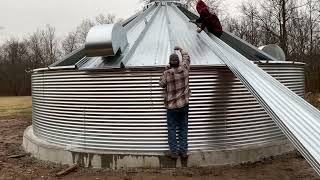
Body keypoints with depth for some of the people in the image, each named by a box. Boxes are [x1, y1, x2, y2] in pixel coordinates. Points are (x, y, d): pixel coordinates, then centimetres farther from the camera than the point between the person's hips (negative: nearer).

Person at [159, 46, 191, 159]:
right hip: (184, 104, 3)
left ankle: (174, 152, 12)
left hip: (172, 106, -3)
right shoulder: (184, 69, -7)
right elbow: (186, 57, 13)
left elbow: (161, 84, 1)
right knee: (183, 128, 12)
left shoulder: (167, 73, -16)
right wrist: (180, 49, 28)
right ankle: (183, 151, 17)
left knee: (172, 129, 8)